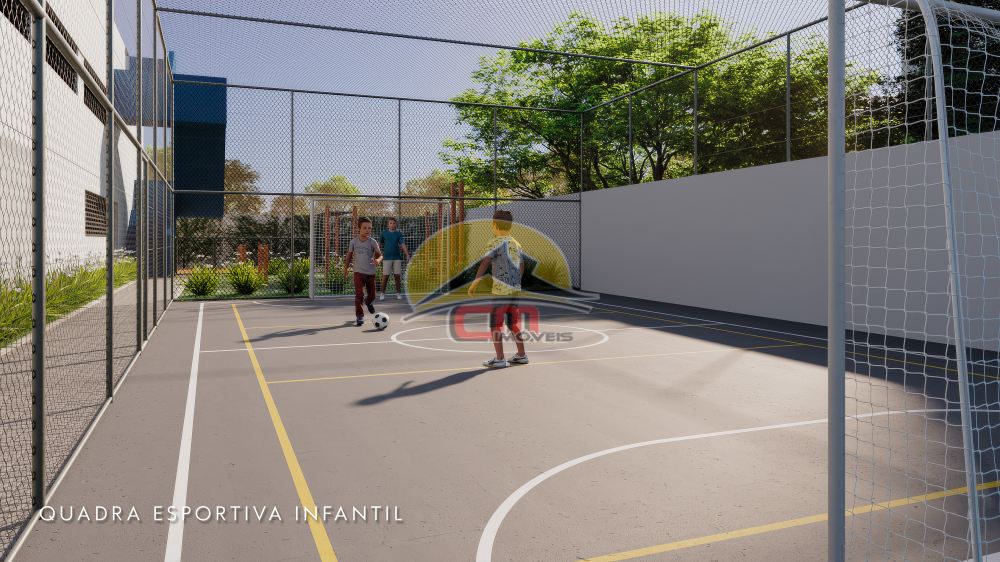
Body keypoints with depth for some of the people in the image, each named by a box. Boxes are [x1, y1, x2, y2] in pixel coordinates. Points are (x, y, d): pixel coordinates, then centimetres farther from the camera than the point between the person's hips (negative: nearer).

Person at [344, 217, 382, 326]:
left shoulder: (372, 242, -8)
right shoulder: (354, 241, -3)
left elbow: (379, 255, -10)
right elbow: (349, 255, 13)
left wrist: (378, 260, -33)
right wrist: (346, 268, 15)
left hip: (371, 273, 1)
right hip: (358, 272, -1)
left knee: (372, 295, 13)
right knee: (359, 295, -13)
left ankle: (368, 302, 50)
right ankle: (360, 317, -4)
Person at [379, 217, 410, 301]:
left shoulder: (399, 234, 4)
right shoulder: (384, 233, 5)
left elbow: (403, 245, -6)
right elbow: (379, 244, 10)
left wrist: (407, 255, -18)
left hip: (397, 258, 1)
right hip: (387, 258, -1)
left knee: (397, 276, 2)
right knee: (385, 276, -2)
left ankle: (398, 293, 12)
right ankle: (382, 294, 9)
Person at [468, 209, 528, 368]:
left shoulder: (496, 242, -8)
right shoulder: (516, 243, 13)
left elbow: (485, 262, -17)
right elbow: (521, 266, 19)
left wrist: (475, 282, -15)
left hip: (501, 290, -7)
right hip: (515, 289, 7)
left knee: (496, 323, 0)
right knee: (514, 322, 16)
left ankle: (499, 359, 0)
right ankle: (521, 355, 22)